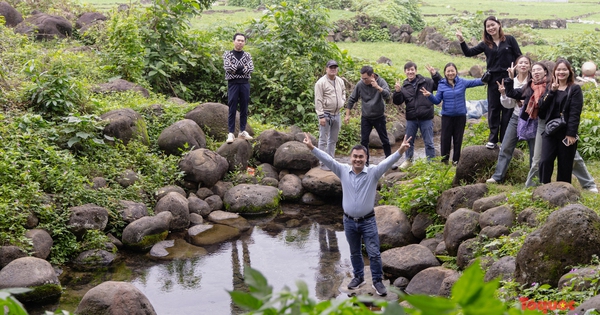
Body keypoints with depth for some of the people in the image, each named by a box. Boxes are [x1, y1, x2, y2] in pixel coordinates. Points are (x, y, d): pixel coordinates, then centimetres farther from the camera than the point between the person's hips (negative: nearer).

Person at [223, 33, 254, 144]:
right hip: (233, 83, -3)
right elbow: (228, 67, -12)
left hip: (245, 83, 3)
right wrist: (242, 67, -9)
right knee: (232, 109, -3)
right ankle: (231, 133, -3)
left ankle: (243, 131, 15)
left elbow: (251, 69, -5)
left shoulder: (247, 55, 11)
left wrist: (236, 69, -11)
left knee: (244, 109, 7)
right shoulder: (227, 54, 4)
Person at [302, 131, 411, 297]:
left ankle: (377, 281, 14)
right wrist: (312, 148, -21)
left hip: (368, 221, -2)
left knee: (374, 253, 1)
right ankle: (358, 277, 35)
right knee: (355, 253, 18)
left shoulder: (373, 172, -11)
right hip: (349, 221, 3)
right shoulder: (343, 171, -4)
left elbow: (387, 162, -24)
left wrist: (400, 151, -40)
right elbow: (327, 159, -10)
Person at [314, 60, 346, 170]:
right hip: (326, 114, -7)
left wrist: (342, 102, 7)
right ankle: (323, 163, 1)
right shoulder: (321, 82, -13)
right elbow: (318, 101, -15)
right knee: (323, 140, -3)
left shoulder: (340, 81, 9)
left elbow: (343, 92, 27)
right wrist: (321, 116, -19)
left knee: (333, 140, 14)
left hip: (336, 114, 7)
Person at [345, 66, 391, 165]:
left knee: (385, 140, 7)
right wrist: (347, 114, -1)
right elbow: (352, 100, 0)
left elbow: (387, 95, -29)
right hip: (365, 118, 2)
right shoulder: (360, 84, -10)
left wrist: (377, 87, -43)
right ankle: (365, 163, 14)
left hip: (379, 117, -2)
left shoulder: (381, 82, -14)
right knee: (364, 141, 3)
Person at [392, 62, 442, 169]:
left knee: (429, 142, 4)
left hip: (426, 118, -3)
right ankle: (408, 160, 32)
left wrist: (435, 74, -15)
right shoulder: (404, 86, 6)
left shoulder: (426, 82, -1)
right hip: (411, 118, 3)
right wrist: (397, 92, -16)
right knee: (409, 141, 16)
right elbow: (398, 102, 2)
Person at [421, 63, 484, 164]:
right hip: (447, 116, 0)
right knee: (445, 139, 2)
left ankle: (456, 161, 20)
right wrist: (429, 95, -19)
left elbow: (475, 82, -8)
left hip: (460, 116, 1)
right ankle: (444, 161, 13)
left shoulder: (462, 82, -1)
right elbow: (437, 100, -1)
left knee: (458, 140, 9)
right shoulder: (441, 85, -2)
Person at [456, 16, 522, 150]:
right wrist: (462, 41, -12)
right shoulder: (485, 44, 7)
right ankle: (492, 139, 13)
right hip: (493, 80, 3)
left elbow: (519, 57, 1)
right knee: (493, 109, 6)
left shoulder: (509, 40, 0)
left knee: (507, 109, 2)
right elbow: (469, 52, 3)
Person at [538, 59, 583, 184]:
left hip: (567, 133, -3)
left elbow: (575, 113, -9)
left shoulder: (575, 89, -1)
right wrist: (552, 91, -9)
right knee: (545, 161, -9)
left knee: (565, 165, 3)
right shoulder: (551, 88, 13)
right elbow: (542, 108, 0)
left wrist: (571, 134, -16)